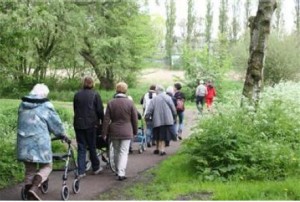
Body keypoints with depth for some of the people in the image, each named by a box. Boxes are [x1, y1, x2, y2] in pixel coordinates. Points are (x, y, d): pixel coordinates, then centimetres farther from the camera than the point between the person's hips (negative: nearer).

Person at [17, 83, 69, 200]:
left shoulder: (22, 105, 12)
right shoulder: (46, 106, -3)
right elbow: (56, 123, 2)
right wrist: (63, 135, 18)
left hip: (24, 143, 5)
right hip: (39, 142, -5)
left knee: (29, 170, 14)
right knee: (46, 167, 8)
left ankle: (28, 196, 12)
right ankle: (33, 189, -13)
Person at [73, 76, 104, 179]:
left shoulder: (77, 94, 6)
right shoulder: (95, 94, -5)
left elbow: (75, 109, 14)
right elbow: (100, 110, -5)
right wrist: (103, 121, 7)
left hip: (78, 124, 2)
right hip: (91, 124, -2)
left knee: (81, 148, 5)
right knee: (92, 146, 10)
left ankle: (81, 171, 2)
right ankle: (96, 168, 21)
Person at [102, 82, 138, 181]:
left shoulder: (111, 103, -2)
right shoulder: (130, 103, -6)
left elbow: (106, 119, -1)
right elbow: (134, 119, -1)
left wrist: (104, 133, 4)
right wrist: (135, 131, 12)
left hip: (114, 132, 2)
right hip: (126, 132, -2)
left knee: (116, 151, 17)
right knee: (124, 152, -1)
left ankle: (118, 170, 30)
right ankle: (121, 173, -10)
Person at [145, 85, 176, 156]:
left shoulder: (154, 99, 0)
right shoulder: (168, 98, 0)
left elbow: (149, 110, -4)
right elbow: (173, 109, 4)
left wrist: (146, 116, 8)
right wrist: (174, 116, 19)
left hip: (157, 120, 1)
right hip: (167, 120, -1)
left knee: (158, 136, 14)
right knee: (163, 136, 1)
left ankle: (157, 149, 24)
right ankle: (162, 150, -3)